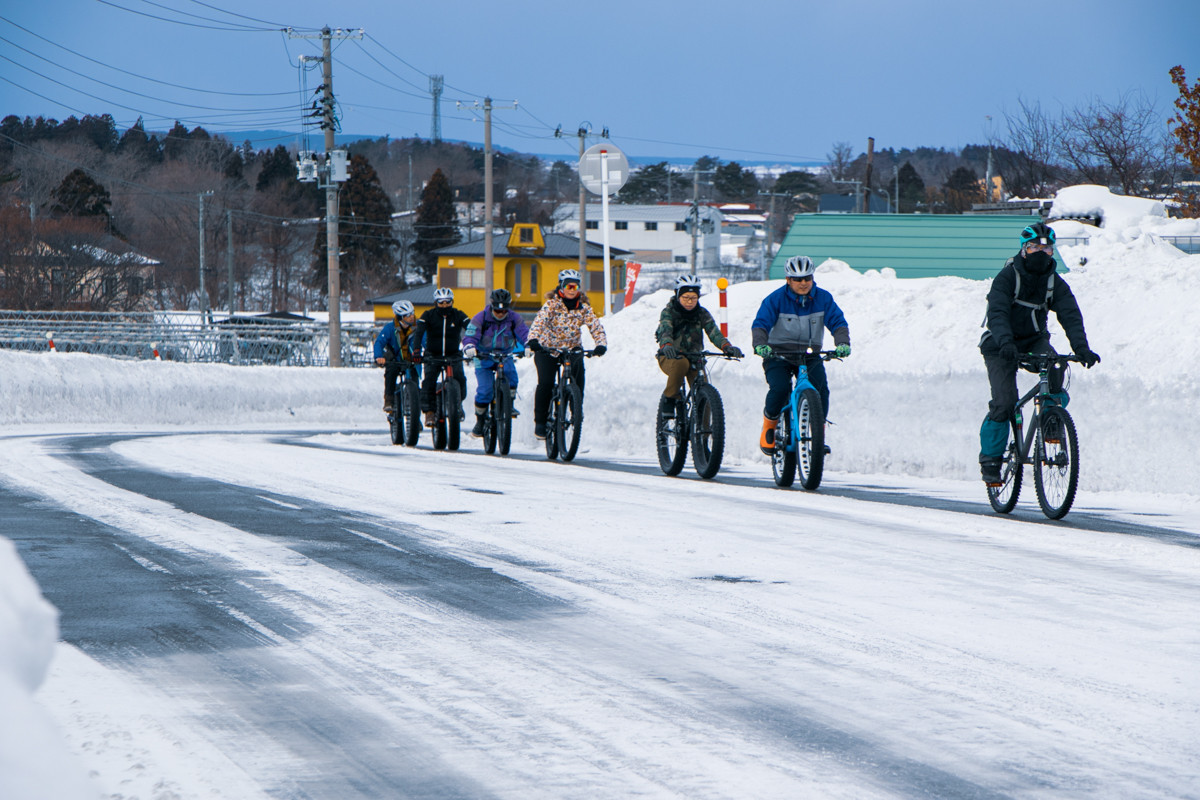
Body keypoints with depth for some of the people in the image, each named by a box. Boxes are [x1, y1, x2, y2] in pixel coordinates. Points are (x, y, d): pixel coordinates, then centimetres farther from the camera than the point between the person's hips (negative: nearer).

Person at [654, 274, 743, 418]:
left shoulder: (703, 314, -3)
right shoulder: (668, 312, -10)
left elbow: (714, 333, -17)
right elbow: (665, 331, -29)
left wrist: (727, 347, -39)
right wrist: (667, 346, -53)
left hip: (694, 358, 3)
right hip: (670, 358, -3)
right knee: (681, 363, -38)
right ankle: (669, 399, -19)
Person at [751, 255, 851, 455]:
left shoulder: (823, 298, 0)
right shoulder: (775, 299, -7)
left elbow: (838, 322, -7)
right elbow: (760, 324, -17)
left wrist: (843, 343, -28)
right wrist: (760, 344, -38)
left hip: (810, 355, 2)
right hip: (778, 354, -2)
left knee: (820, 389, -22)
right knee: (780, 389, -27)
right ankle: (770, 423, 3)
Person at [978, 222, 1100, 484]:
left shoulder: (1055, 283, -4)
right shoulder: (1006, 277, -15)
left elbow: (1071, 316, -16)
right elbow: (997, 313, -28)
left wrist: (1082, 349, -34)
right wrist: (1005, 342, -47)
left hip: (1034, 340, 3)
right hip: (1001, 346, -3)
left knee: (1052, 365, -33)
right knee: (1004, 402, -17)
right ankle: (990, 459, -2)